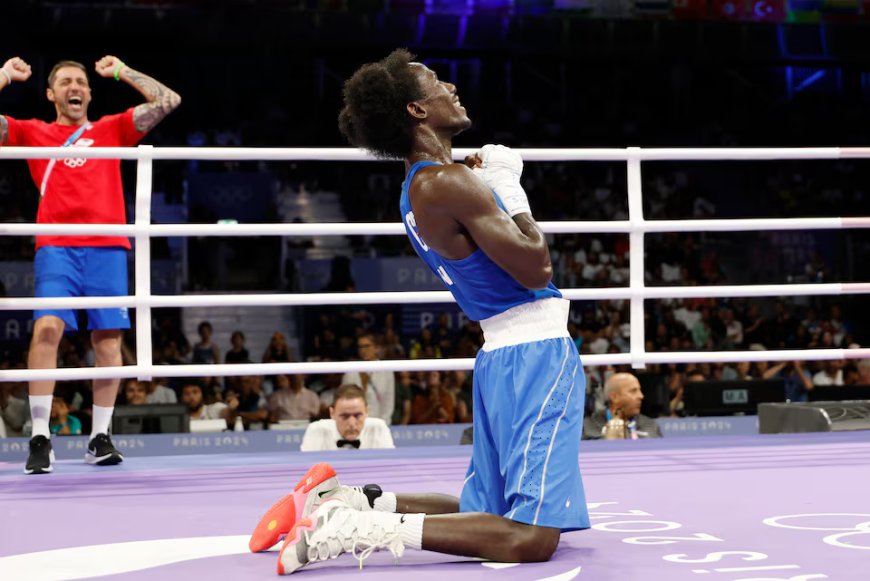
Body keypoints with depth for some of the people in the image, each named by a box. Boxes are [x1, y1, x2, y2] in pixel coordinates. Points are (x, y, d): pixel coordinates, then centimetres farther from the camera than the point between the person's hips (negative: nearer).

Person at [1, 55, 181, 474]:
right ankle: (40, 438, -14)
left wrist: (121, 72, 16)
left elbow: (168, 101, 14)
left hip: (106, 246, 2)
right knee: (47, 328, -18)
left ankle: (100, 438, 9)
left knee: (108, 338, -1)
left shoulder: (112, 129, 19)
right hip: (56, 247, -1)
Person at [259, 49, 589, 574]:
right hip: (536, 353, -10)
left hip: (502, 354, 10)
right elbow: (536, 269, -18)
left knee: (486, 514, 21)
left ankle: (349, 501, 13)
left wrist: (489, 184, 14)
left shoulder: (419, 189, 13)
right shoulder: (451, 183, -17)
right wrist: (509, 185, -6)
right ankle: (354, 527, -19)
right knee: (530, 538, -14)